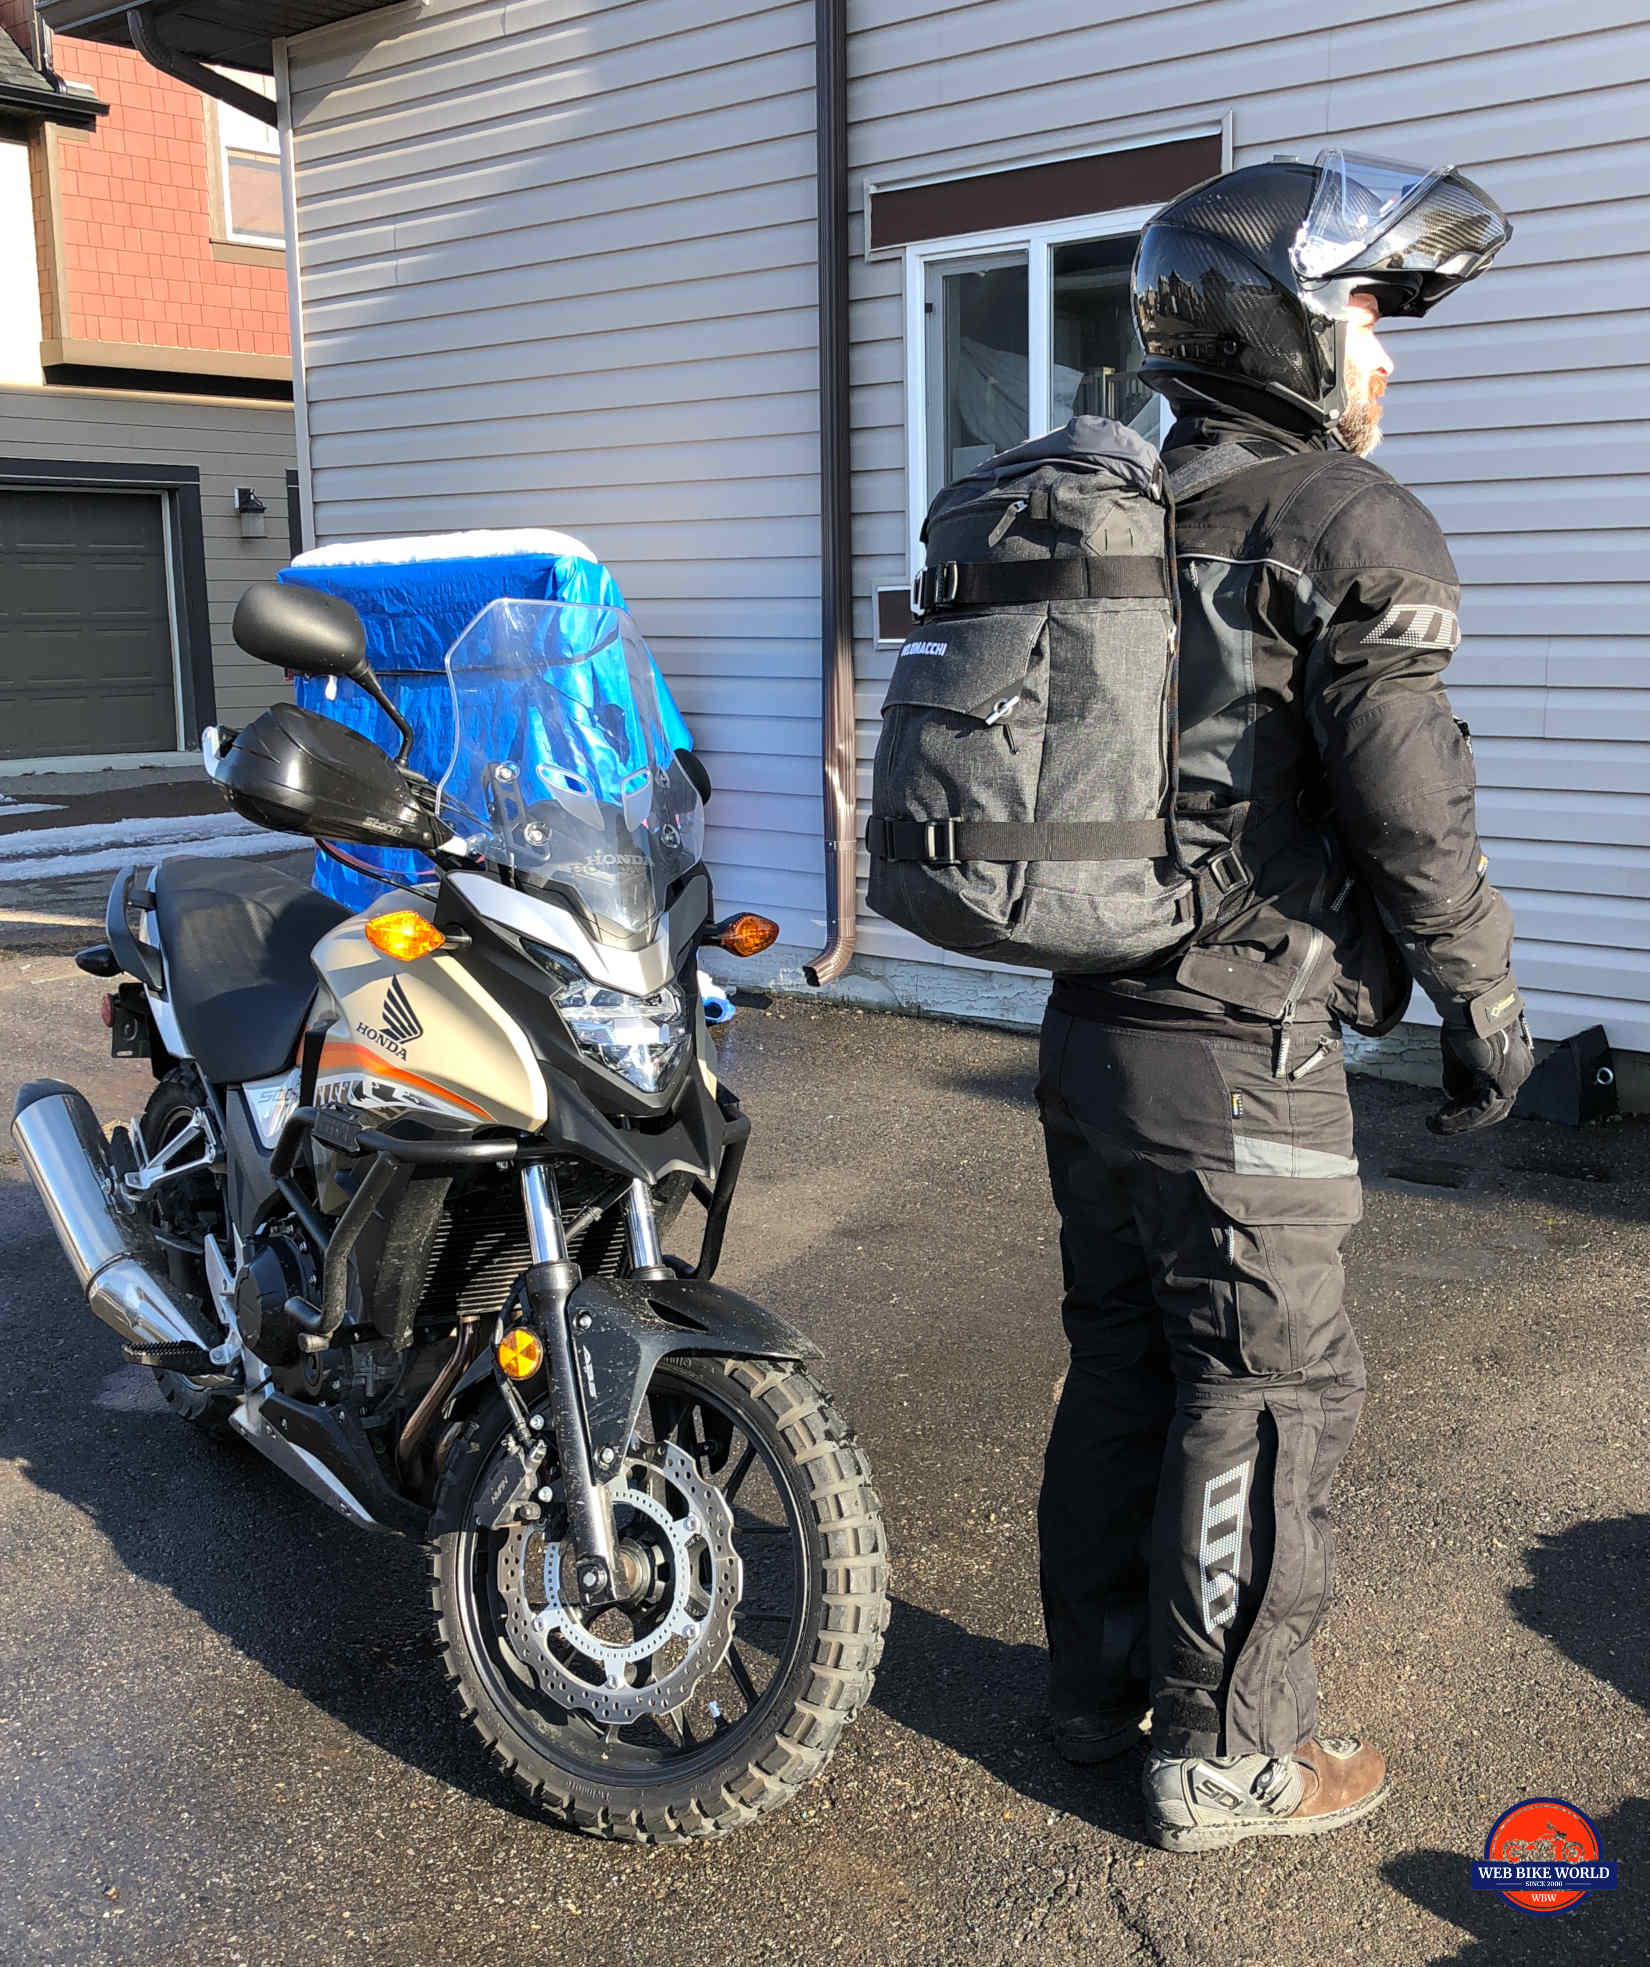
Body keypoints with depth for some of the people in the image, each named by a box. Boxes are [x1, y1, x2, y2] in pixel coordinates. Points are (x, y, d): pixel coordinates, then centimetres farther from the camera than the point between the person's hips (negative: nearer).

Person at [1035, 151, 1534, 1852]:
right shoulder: (1344, 524, -11)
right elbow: (1411, 811, -14)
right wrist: (1484, 1002, -2)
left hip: (1089, 1025, 8)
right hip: (1240, 1056, -8)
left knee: (1122, 1366, 18)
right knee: (1265, 1400, 5)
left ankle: (1099, 1683, 33)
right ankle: (1226, 1756, 18)